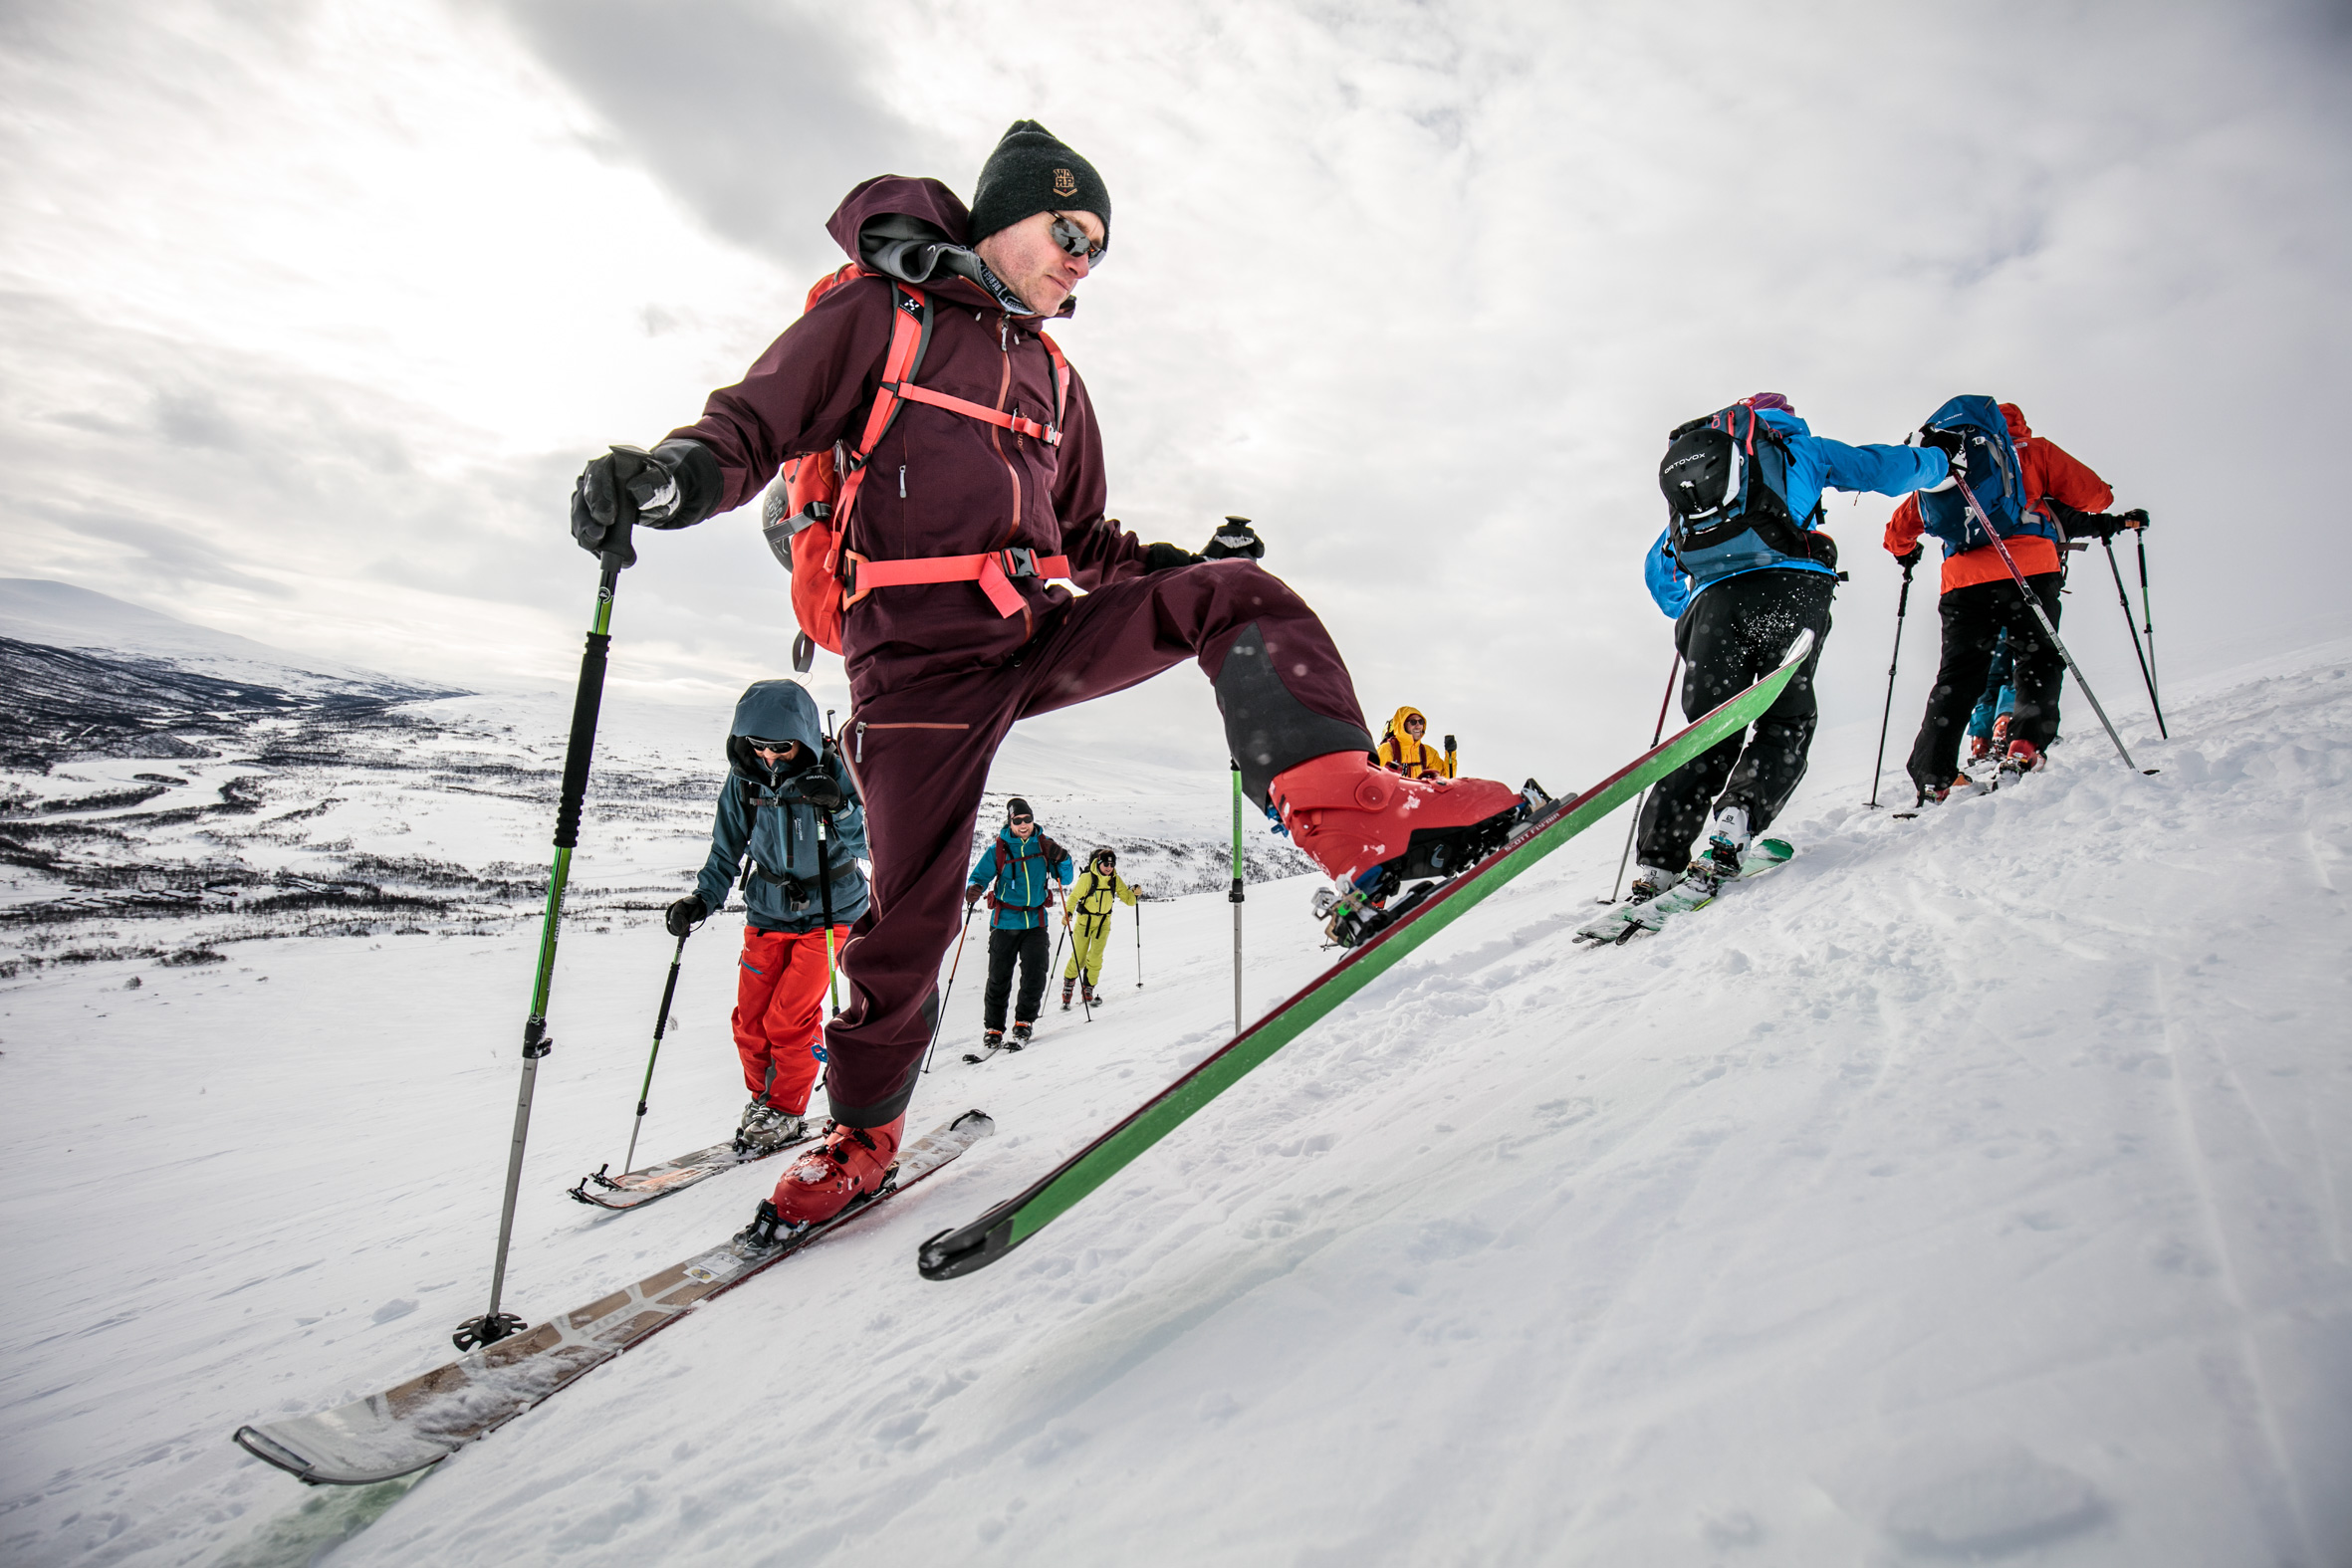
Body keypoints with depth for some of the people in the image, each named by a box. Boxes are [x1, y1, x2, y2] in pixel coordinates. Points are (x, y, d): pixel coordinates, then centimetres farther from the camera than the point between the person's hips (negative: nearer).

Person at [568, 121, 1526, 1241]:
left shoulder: (1053, 379, 24)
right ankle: (861, 1131, 19)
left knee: (1240, 593, -13)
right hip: (923, 657, -5)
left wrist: (1180, 565, 10)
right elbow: (758, 419, -3)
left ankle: (1344, 808, -31)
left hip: (1039, 633, 6)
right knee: (910, 912, -6)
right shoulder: (876, 311, 7)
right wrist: (680, 471, -25)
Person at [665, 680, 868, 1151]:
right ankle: (763, 1098, 27)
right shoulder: (743, 779, -5)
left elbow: (866, 845, -15)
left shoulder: (832, 772, -15)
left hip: (827, 910, -4)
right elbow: (727, 851, 6)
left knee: (789, 1018, -9)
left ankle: (786, 1113, 10)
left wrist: (839, 808, -32)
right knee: (750, 1019, 3)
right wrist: (701, 900, -6)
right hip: (768, 912, 4)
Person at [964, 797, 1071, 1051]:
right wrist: (972, 890, -24)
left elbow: (1064, 880, 9)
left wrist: (1061, 860, -12)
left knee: (1035, 975, -6)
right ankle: (993, 1028, 15)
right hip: (1004, 924, -1)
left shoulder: (1045, 845, 4)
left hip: (1035, 923, 1)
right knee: (998, 978, 0)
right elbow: (979, 875, -1)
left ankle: (1024, 1022, 14)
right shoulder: (998, 849, -1)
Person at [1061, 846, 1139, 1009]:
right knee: (1078, 958, -4)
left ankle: (1088, 990, 9)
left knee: (1095, 958, -7)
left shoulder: (1115, 879, -3)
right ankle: (1068, 984, 18)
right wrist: (1068, 912, -28)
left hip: (1104, 922, 2)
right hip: (1085, 919, -2)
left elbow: (1127, 899, 1)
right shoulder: (1087, 877, -15)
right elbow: (1074, 896, -13)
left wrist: (1133, 893, -20)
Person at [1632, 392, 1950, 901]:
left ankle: (1659, 859, -11)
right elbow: (1882, 468, 29)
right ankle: (1736, 822, -23)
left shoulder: (1684, 460, 35)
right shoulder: (1798, 445, 26)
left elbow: (1657, 569, 36)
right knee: (1786, 720, 2)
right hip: (1785, 589, -3)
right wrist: (1938, 461, 50)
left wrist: (1685, 611, 51)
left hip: (1711, 599, 3)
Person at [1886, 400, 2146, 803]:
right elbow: (2095, 495, 15)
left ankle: (1933, 775, -10)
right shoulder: (2032, 450, 18)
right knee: (2038, 660, 5)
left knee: (1958, 673, 1)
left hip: (1962, 578, 3)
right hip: (2027, 569, -3)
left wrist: (1906, 554, 51)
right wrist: (2108, 522, 38)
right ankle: (2025, 747, -17)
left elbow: (1898, 530, 30)